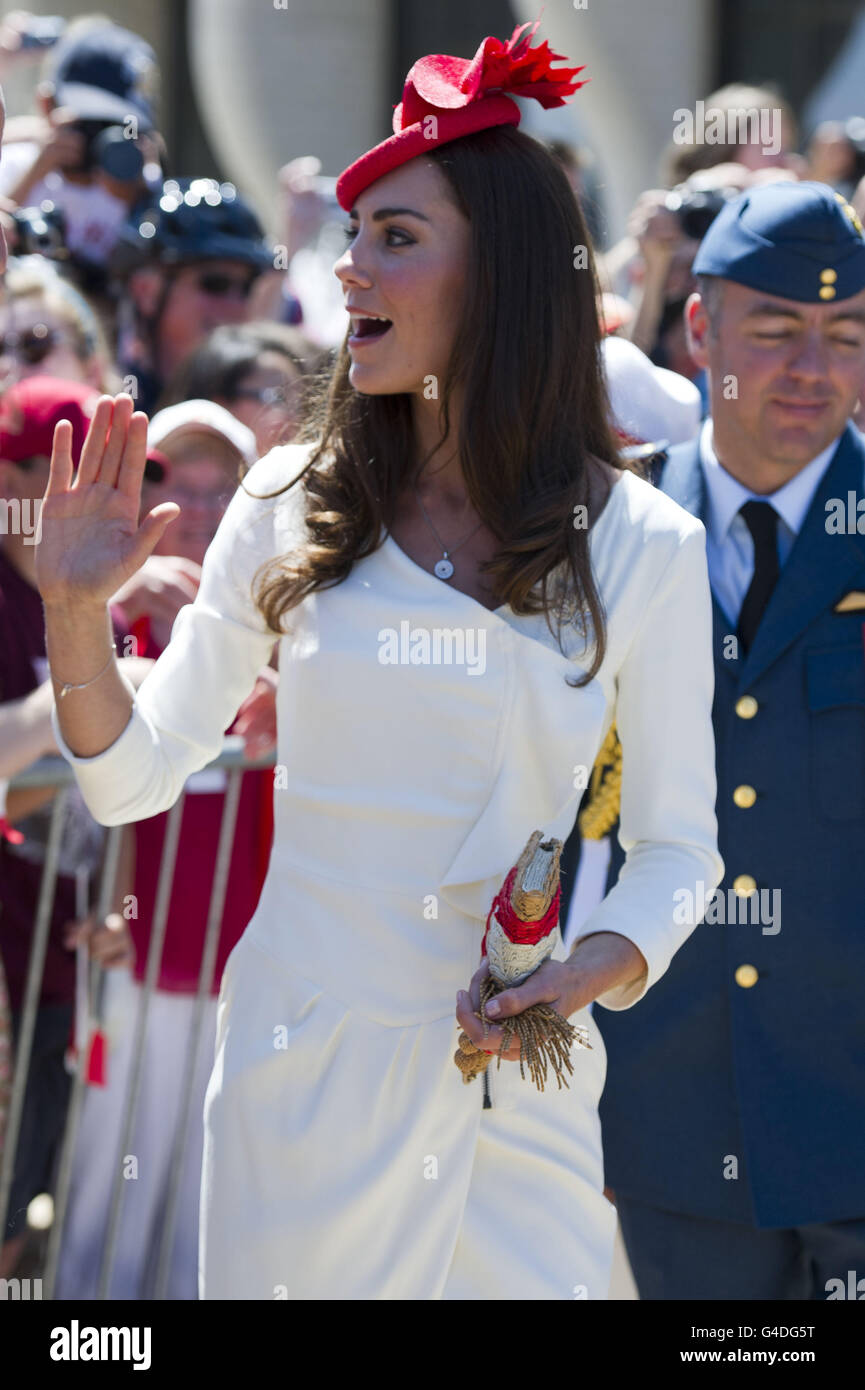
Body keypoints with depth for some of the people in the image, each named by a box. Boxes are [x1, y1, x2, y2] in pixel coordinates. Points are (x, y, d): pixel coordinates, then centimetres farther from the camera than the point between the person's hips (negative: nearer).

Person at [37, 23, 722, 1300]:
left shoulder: (646, 549, -4)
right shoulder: (293, 507, 0)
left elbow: (677, 843, 3)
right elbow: (134, 780, 4)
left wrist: (607, 964, -16)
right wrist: (75, 613, -12)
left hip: (518, 1088, -1)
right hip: (301, 1072, 1)